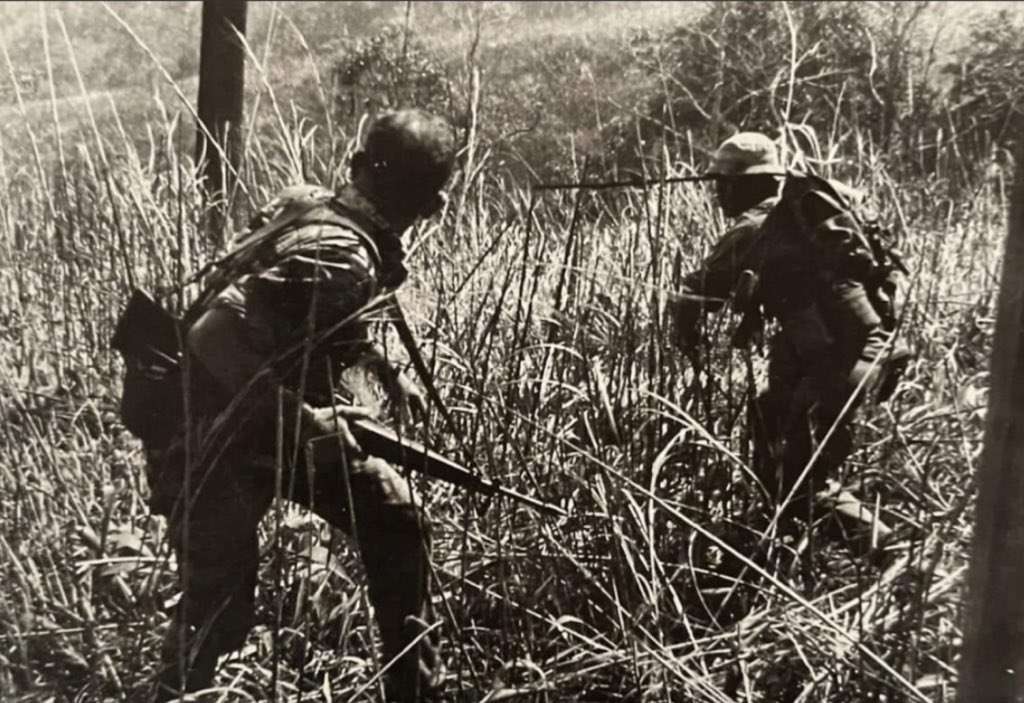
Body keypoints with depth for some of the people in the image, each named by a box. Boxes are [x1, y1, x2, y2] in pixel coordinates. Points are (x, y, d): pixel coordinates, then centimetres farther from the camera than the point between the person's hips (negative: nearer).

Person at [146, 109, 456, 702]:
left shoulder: (310, 205, -2)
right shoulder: (339, 258, -30)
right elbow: (214, 336, -38)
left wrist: (386, 369, 11)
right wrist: (303, 418, -30)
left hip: (279, 424, 10)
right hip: (215, 440, -10)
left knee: (396, 519, 12)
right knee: (219, 608, -5)